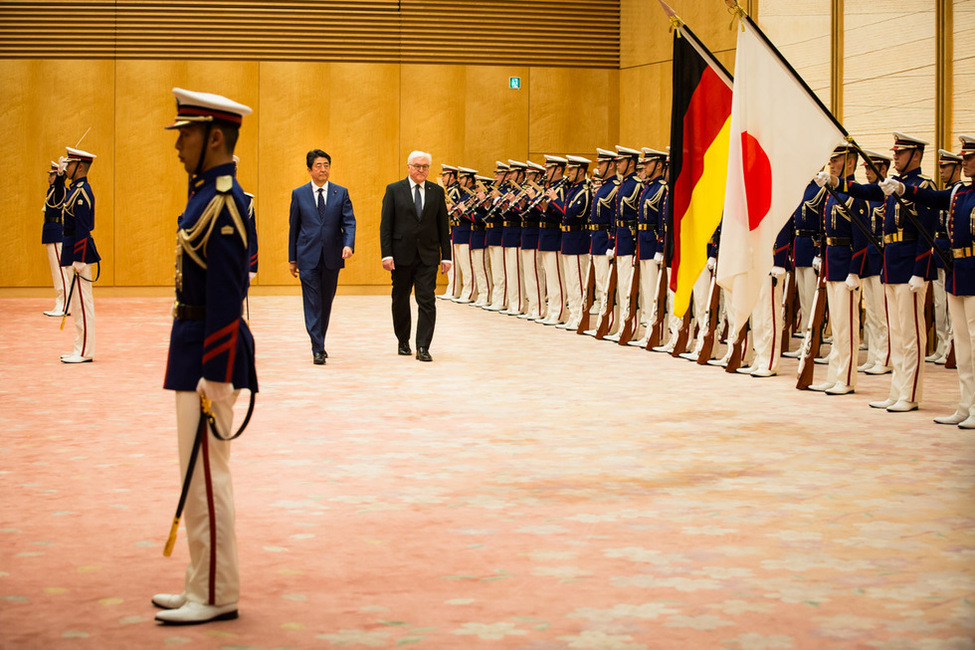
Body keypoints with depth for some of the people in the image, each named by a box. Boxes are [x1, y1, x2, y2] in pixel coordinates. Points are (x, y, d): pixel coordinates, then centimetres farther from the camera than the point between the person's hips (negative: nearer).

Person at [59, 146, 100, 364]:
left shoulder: (81, 193, -17)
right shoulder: (77, 190, 15)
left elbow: (82, 230, -21)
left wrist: (78, 261, -22)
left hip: (79, 252, -10)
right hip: (74, 251, 10)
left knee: (82, 303, -6)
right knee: (78, 304, 13)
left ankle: (85, 353, -3)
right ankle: (81, 349, 19)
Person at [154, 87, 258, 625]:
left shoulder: (223, 204, -18)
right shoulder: (208, 195, 14)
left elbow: (225, 299, -21)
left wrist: (213, 378, -22)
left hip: (209, 356, -10)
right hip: (194, 346, 10)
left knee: (206, 476, -4)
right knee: (202, 475, 15)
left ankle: (216, 596, 4)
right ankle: (203, 585, 23)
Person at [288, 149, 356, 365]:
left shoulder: (341, 193, 5)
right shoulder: (299, 194, 4)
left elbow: (349, 222, -1)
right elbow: (294, 227, 8)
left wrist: (348, 244, -20)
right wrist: (292, 258, 6)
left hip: (332, 256, 1)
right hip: (308, 257, -1)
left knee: (326, 304, 11)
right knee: (312, 304, -7)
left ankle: (320, 343, 27)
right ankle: (318, 349, -7)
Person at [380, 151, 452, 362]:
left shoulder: (437, 191, 7)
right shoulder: (394, 190, 1)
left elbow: (443, 225, 8)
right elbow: (385, 225, -1)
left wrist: (446, 255, 2)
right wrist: (386, 254, -10)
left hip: (428, 256, 0)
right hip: (401, 255, 0)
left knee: (427, 301, -8)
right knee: (400, 300, 11)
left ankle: (423, 347, -8)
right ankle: (403, 342, 27)